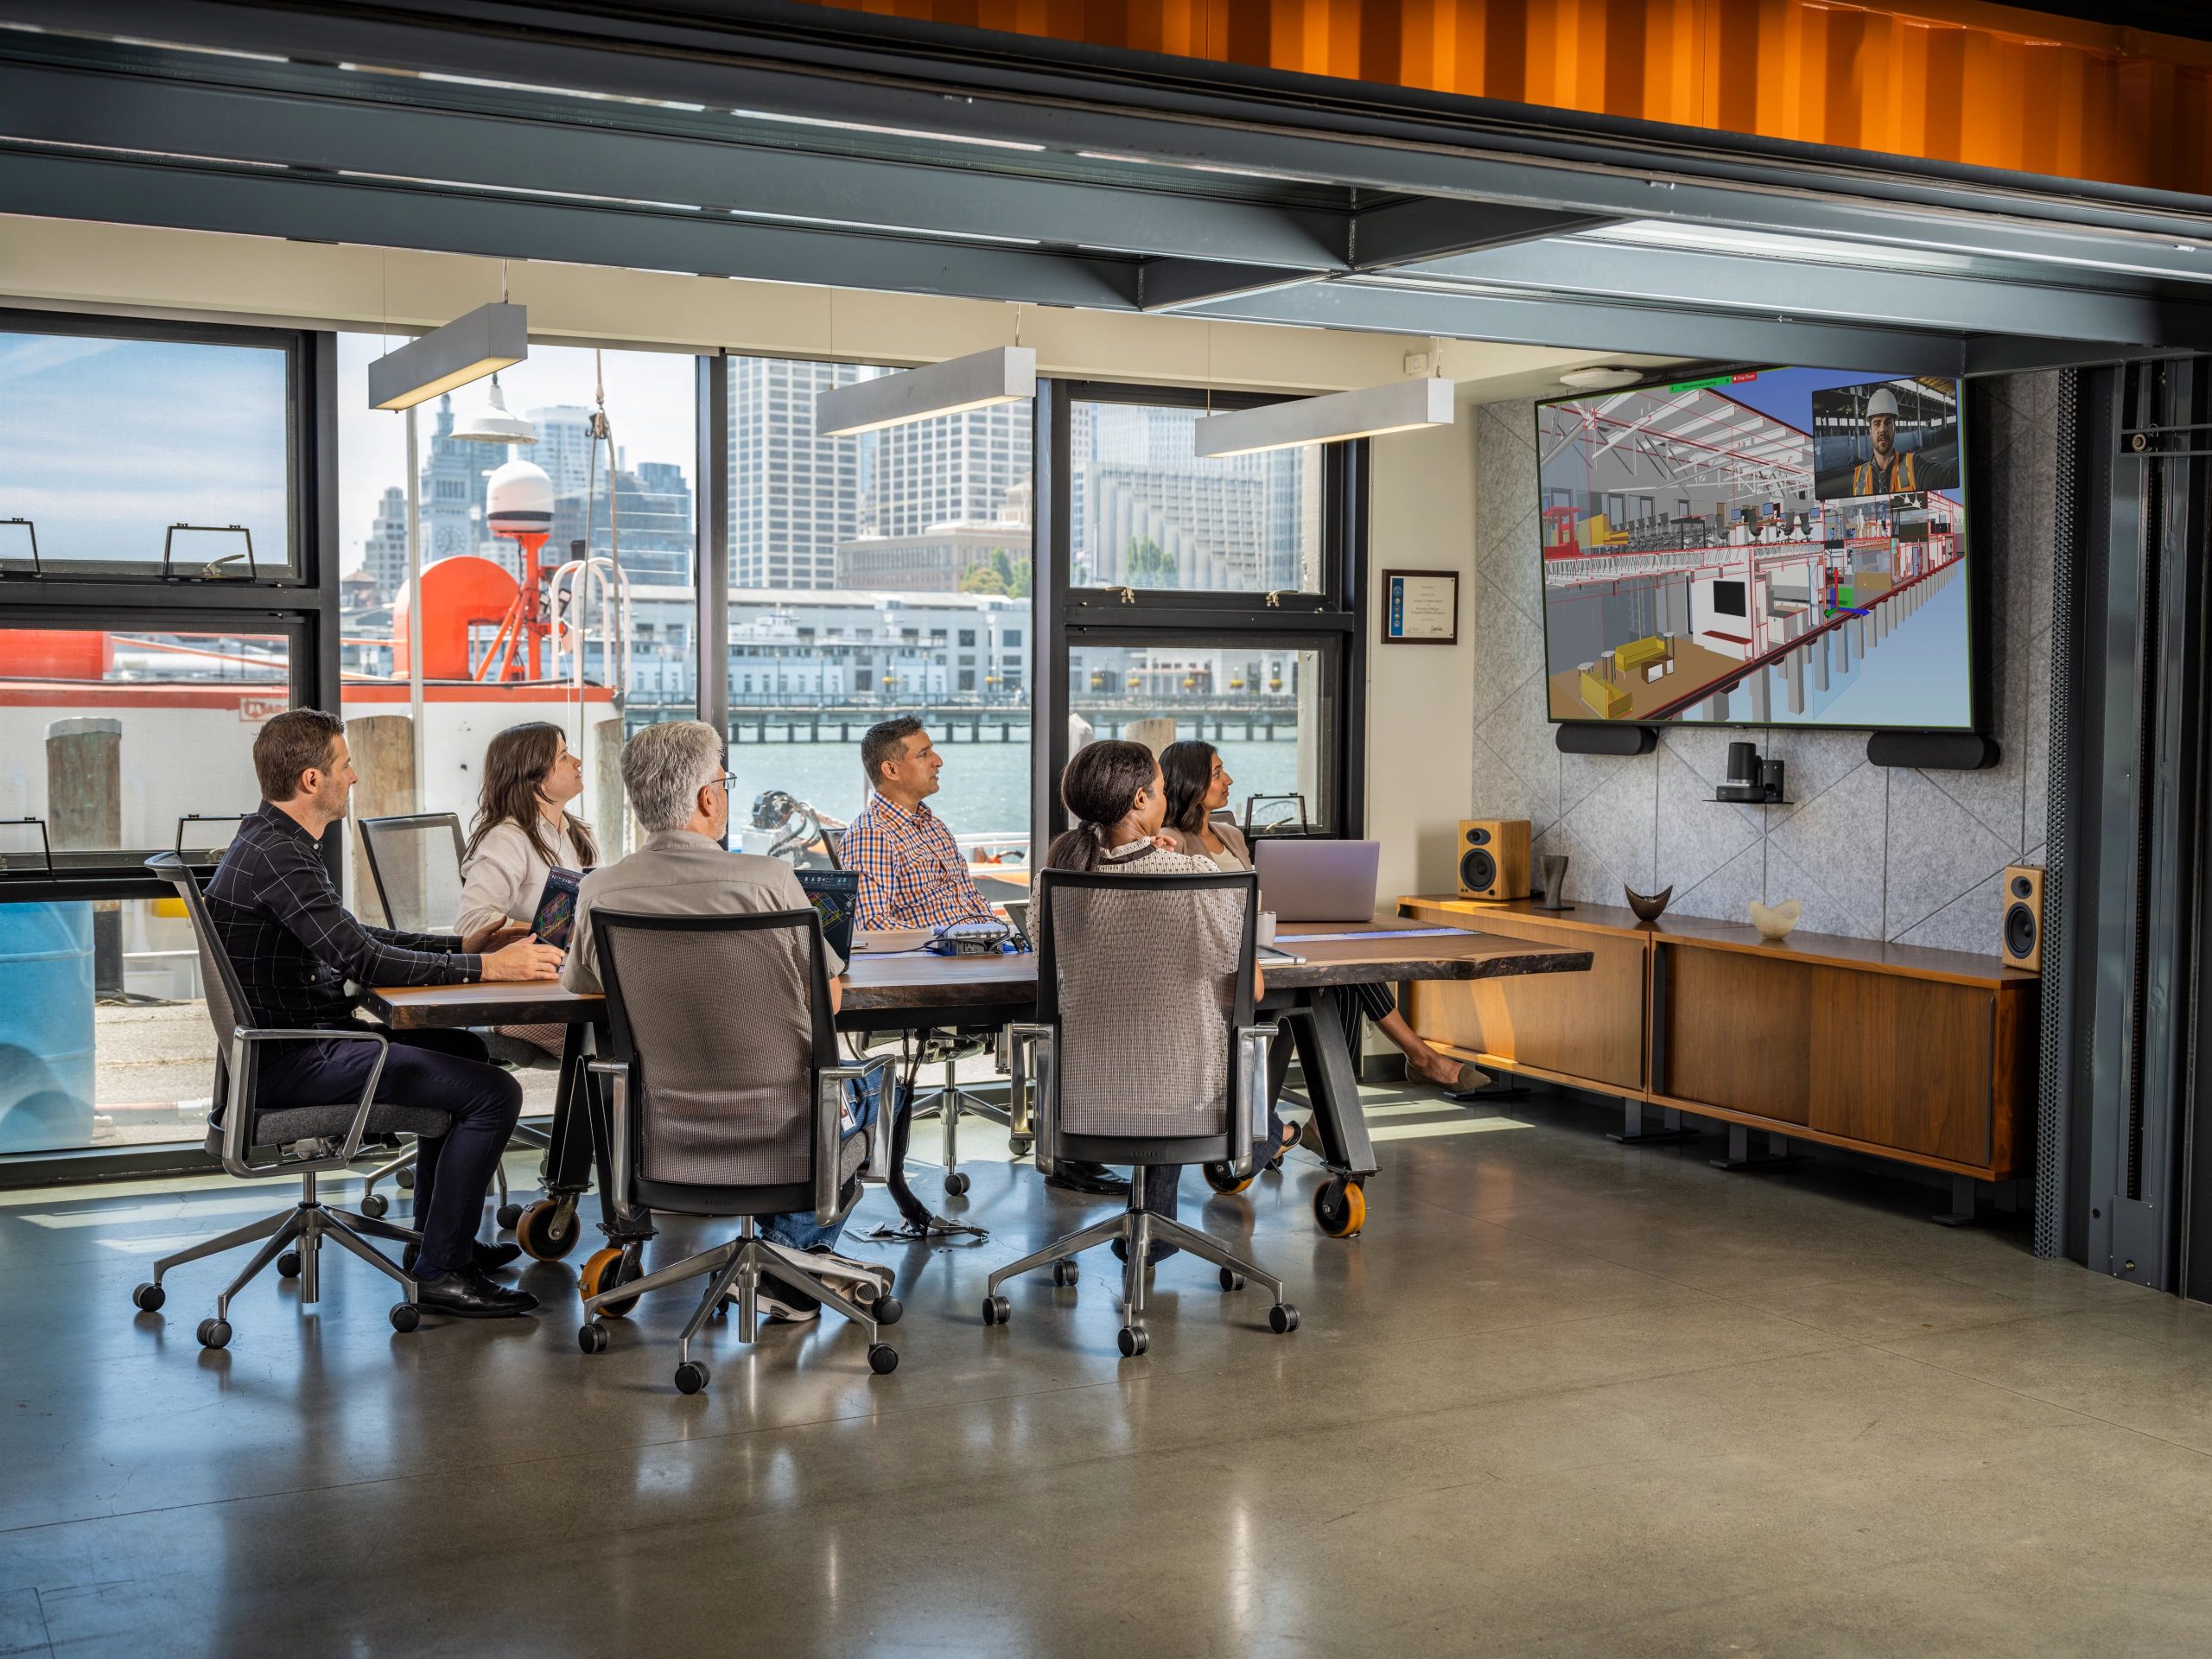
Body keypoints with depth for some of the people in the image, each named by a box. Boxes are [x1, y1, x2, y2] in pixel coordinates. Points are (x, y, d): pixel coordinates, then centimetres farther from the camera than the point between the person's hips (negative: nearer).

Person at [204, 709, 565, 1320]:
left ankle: (439, 1235, 31)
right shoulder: (274, 853, -21)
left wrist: (462, 945, 13)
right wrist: (486, 965, -19)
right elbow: (362, 958, -25)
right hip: (291, 1061, -11)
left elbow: (353, 939, 21)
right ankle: (439, 1272, -9)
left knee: (464, 1049, 27)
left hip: (297, 1041, 11)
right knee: (494, 1092, -17)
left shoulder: (276, 841, 13)